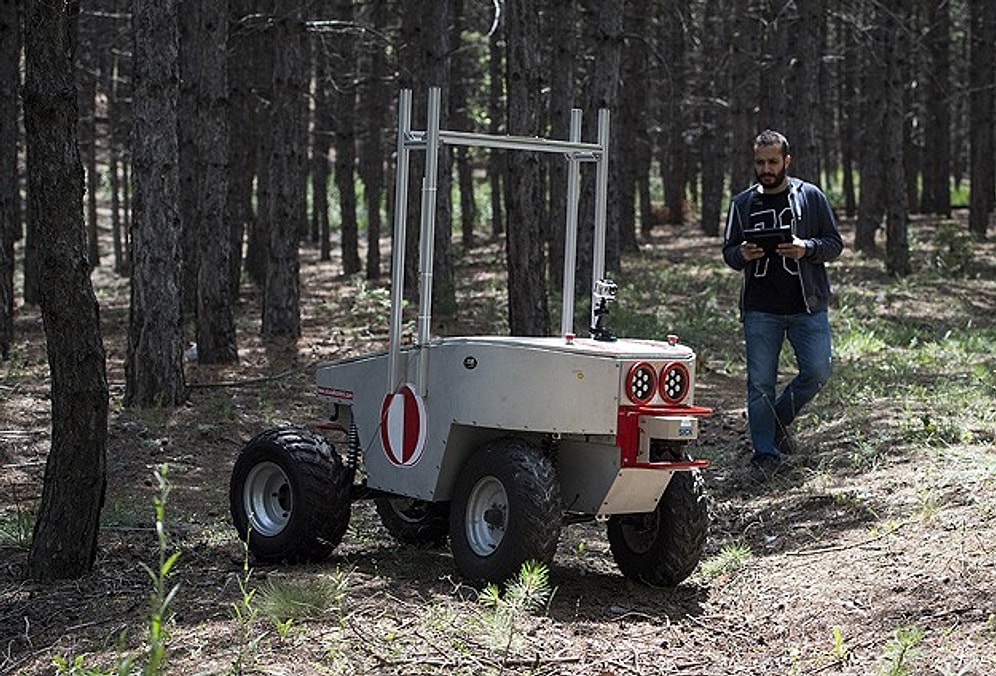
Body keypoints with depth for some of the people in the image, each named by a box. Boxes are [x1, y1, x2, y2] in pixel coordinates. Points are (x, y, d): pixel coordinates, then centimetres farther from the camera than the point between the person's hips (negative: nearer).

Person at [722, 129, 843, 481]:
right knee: (760, 383, 0)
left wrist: (806, 248, -16)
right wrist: (742, 254, -10)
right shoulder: (742, 203, 10)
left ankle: (779, 419, 21)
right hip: (760, 310, 1)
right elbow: (728, 252, 14)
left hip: (808, 306, -1)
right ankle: (765, 453, 10)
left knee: (817, 372, -5)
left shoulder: (811, 197, 4)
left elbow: (834, 244, 4)